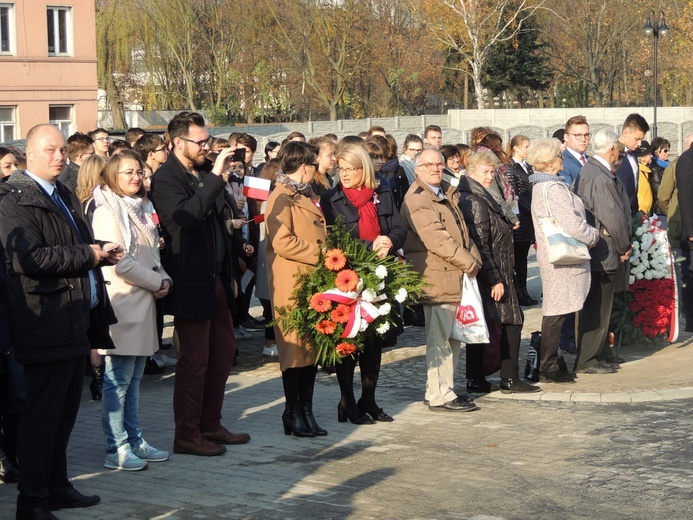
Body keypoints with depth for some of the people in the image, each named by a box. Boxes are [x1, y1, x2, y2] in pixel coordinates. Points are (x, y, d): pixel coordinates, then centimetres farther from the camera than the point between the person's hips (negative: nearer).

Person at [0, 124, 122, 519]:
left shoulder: (64, 197, 19)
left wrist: (102, 252, 7)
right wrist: (90, 255, -18)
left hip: (76, 321, 9)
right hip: (48, 326, -9)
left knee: (65, 411, 15)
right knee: (43, 414, -4)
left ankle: (57, 486, 26)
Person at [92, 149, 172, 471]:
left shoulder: (137, 209, 16)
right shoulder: (107, 212, -12)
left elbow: (151, 255, 20)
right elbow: (120, 263, -18)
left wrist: (163, 280, 0)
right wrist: (157, 283, -10)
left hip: (142, 301, 9)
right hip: (121, 303, -9)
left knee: (133, 378, 13)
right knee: (118, 379, -5)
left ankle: (133, 441, 19)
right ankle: (116, 449, -1)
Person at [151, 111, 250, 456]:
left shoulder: (204, 172, 13)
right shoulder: (167, 179, -13)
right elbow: (187, 215, -31)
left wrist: (230, 273, 16)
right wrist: (215, 176, -30)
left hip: (216, 278, 9)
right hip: (192, 282, -9)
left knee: (223, 352, 14)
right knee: (194, 359, -3)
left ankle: (210, 425, 25)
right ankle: (187, 434, 6)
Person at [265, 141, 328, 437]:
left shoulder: (308, 198, 20)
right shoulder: (281, 199, -9)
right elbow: (282, 242, -20)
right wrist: (321, 254, -17)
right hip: (292, 286, -9)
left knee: (312, 349, 9)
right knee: (295, 350, -4)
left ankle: (306, 412, 15)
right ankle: (294, 415, 3)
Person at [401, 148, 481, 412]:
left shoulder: (448, 194, 18)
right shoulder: (416, 200, -12)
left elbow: (462, 231, 19)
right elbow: (437, 239, -19)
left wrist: (474, 258, 2)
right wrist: (469, 263, -14)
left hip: (455, 276, 9)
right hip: (437, 278, -9)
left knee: (452, 336, 14)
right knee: (439, 338, -6)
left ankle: (446, 388, 22)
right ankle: (439, 396, -2)